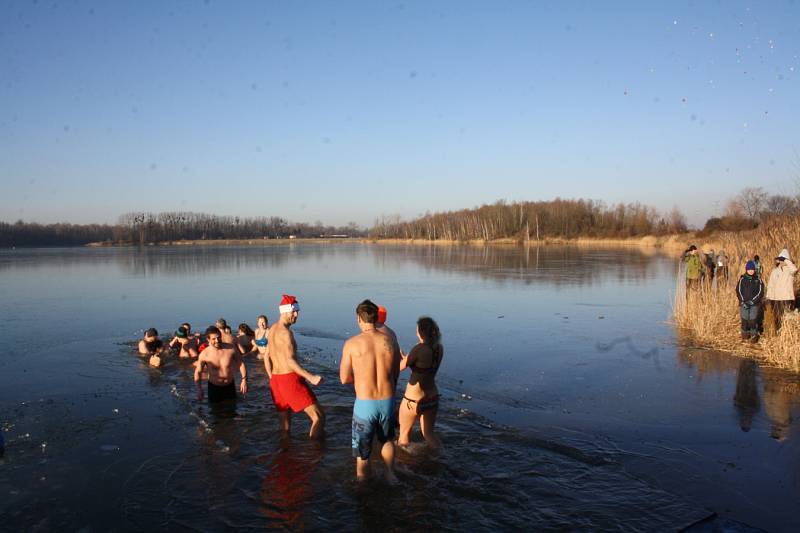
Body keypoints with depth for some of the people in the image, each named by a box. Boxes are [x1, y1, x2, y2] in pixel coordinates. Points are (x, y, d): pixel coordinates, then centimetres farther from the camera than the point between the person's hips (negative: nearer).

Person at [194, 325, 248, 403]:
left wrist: (244, 380, -9)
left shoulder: (231, 348, -13)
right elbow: (198, 372, -2)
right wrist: (199, 389, -8)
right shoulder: (204, 354, -15)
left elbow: (241, 363, -1)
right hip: (213, 387, -1)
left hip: (230, 386, 1)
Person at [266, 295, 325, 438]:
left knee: (285, 420, 18)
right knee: (319, 417, -8)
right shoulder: (286, 332, -15)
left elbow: (266, 357, 20)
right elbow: (290, 361, -25)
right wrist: (310, 377, -32)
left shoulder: (272, 329, 13)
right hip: (290, 379, -9)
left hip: (276, 379, 9)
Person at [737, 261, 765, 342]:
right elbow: (738, 291, 2)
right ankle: (745, 337, 8)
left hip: (755, 304, -1)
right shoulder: (742, 279, 6)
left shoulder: (758, 280, 6)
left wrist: (753, 301, -9)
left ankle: (754, 336, 1)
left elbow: (760, 292, 2)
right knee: (744, 321, -2)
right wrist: (743, 302, -9)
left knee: (753, 320, -8)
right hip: (744, 304, 1)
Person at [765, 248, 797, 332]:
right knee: (777, 319, 11)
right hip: (776, 298, 4)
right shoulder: (774, 271, 11)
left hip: (787, 298, -4)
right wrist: (769, 297, 6)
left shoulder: (789, 269, -2)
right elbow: (770, 284, 12)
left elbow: (794, 269, -28)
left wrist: (787, 262, -15)